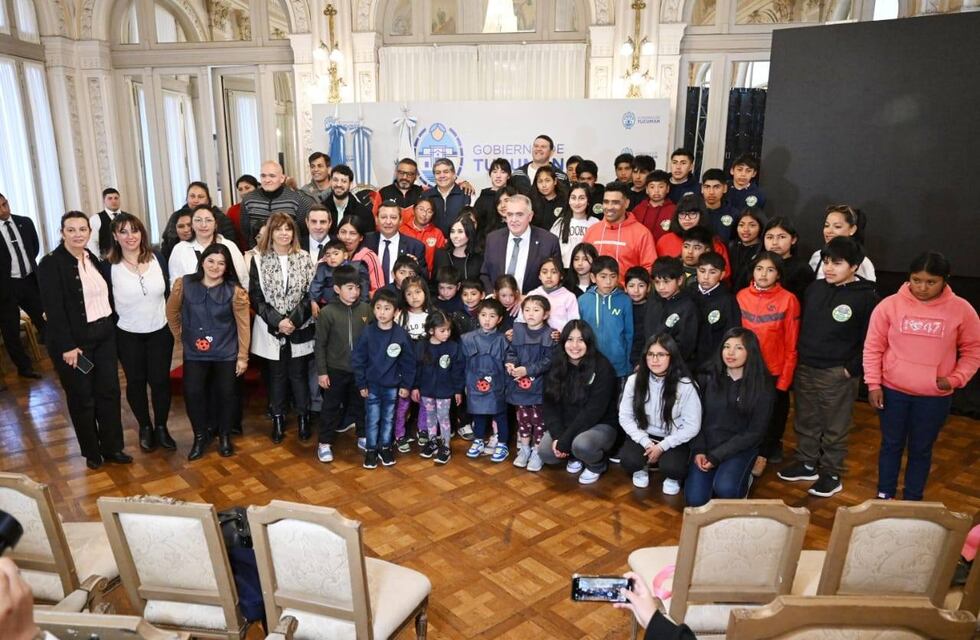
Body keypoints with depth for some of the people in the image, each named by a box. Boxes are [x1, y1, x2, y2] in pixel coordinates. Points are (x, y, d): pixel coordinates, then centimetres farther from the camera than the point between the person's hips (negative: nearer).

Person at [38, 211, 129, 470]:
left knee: (109, 391, 8)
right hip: (73, 340, -6)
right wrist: (67, 346, -19)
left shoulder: (93, 259, 9)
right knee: (82, 397, 7)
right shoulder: (51, 264, -12)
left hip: (104, 335, 6)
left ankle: (112, 447, 20)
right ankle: (92, 452, 22)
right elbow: (53, 309, -16)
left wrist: (111, 327, 6)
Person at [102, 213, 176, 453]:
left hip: (160, 332, 1)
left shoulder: (157, 258, -5)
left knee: (160, 380, 5)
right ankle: (145, 427, 29)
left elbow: (169, 293, 4)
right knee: (136, 382, 11)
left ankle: (161, 427, 23)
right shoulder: (109, 266, -10)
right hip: (128, 336, -1)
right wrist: (112, 331, -2)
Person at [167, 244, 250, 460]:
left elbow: (243, 325, -7)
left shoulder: (234, 291, -12)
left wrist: (243, 357, -6)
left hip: (226, 353, -1)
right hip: (194, 353, 1)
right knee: (192, 393, -1)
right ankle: (200, 436, 21)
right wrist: (180, 336, 13)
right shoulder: (184, 285, -8)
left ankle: (224, 436, 30)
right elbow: (172, 312, 9)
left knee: (226, 393, 8)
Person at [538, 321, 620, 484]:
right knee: (545, 452, -21)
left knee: (581, 444, -35)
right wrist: (558, 435, -19)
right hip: (565, 425, 4)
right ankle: (574, 457, 13)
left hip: (600, 425, -4)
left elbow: (593, 411, -22)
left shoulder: (602, 368, -17)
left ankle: (597, 465, 1)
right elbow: (549, 405, -3)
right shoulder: (556, 366, -2)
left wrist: (566, 439, -25)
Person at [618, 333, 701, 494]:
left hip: (673, 440, -2)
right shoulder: (634, 380, -8)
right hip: (643, 437, 2)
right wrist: (646, 443, -15)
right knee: (628, 460, -28)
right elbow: (625, 417, -3)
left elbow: (692, 426, -11)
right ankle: (641, 469, 11)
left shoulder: (686, 385, -16)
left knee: (671, 467, -31)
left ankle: (673, 478, 8)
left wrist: (662, 446, -16)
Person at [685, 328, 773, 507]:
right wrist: (698, 450, -13)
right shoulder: (707, 377, -2)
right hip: (706, 445, 2)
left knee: (725, 489, -29)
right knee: (695, 500, -16)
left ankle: (743, 478, 7)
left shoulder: (762, 386, -8)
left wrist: (717, 456, -14)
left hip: (740, 448, -1)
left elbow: (755, 432, -8)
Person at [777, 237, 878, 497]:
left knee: (835, 427, 7)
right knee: (805, 421, 17)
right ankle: (806, 463, 33)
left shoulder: (867, 297, -10)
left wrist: (852, 369, -13)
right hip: (804, 368, 6)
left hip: (838, 374, -5)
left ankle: (831, 475, 21)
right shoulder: (815, 288, 6)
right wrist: (798, 357, 11)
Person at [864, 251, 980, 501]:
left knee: (921, 450, 13)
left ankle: (912, 501, 29)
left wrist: (956, 379, -9)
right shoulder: (890, 305, -9)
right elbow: (873, 347, -2)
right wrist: (873, 384, -5)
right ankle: (884, 496, 31)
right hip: (892, 391, 0)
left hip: (935, 397, 0)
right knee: (891, 445, 15)